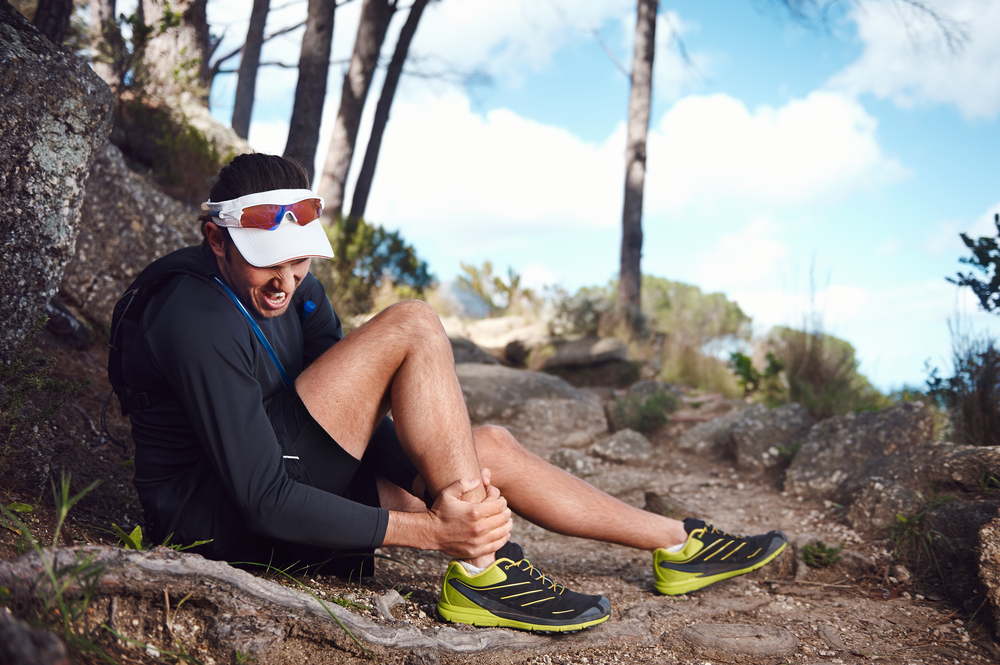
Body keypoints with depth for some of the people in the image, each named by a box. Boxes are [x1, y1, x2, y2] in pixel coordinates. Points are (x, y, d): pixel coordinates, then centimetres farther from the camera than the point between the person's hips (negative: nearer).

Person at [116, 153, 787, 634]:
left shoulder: (295, 289, 3)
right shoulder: (199, 321, -23)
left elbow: (361, 418, 2)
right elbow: (265, 501, -27)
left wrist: (439, 484, -15)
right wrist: (432, 532, -29)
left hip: (291, 478, 8)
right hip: (221, 516, -8)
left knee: (492, 447, 4)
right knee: (412, 326, -21)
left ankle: (678, 544, 16)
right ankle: (482, 569, -21)